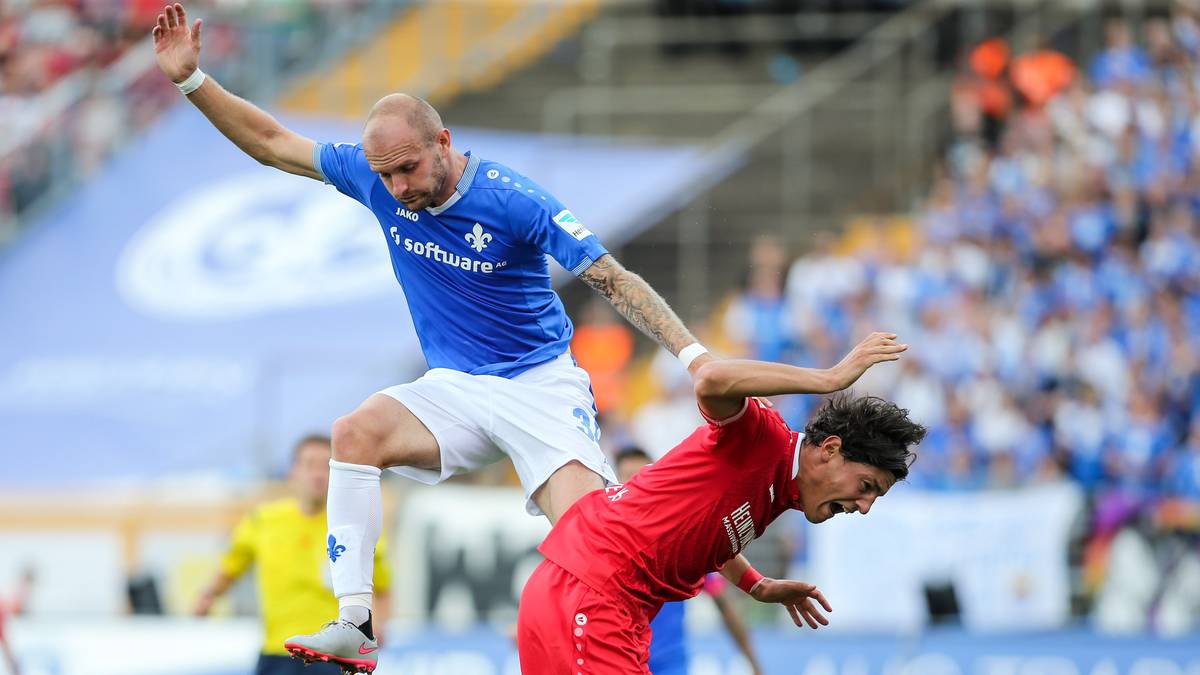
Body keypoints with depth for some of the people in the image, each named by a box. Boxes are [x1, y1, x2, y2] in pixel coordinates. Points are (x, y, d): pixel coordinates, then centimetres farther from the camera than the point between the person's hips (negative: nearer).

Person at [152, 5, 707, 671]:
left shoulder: (512, 201, -18)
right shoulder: (377, 176, -4)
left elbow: (613, 279, -17)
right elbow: (271, 142, 7)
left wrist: (695, 355, -26)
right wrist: (191, 79, -1)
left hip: (539, 384, -4)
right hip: (453, 388, 4)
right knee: (357, 430, -26)